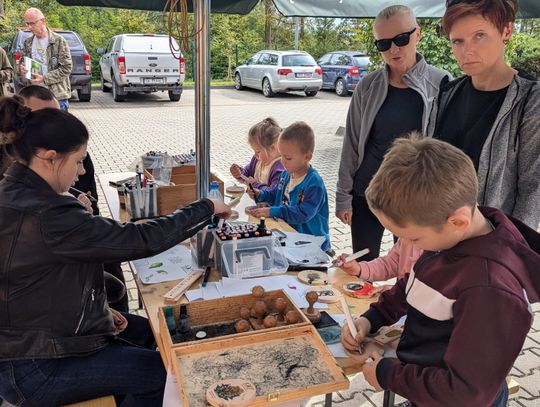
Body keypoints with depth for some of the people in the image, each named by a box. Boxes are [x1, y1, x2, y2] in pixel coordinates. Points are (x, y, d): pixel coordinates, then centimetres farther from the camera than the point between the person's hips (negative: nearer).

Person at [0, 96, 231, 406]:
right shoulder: (46, 217, -32)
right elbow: (143, 239, -30)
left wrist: (97, 309, 3)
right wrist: (207, 208, -17)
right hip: (32, 369, -9)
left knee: (147, 332, 19)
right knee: (164, 371, 0)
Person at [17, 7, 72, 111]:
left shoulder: (59, 41, -5)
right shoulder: (27, 43, 12)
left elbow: (67, 68, -9)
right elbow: (22, 62, 22)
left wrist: (44, 78, -16)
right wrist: (21, 68, -4)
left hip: (57, 95, -5)